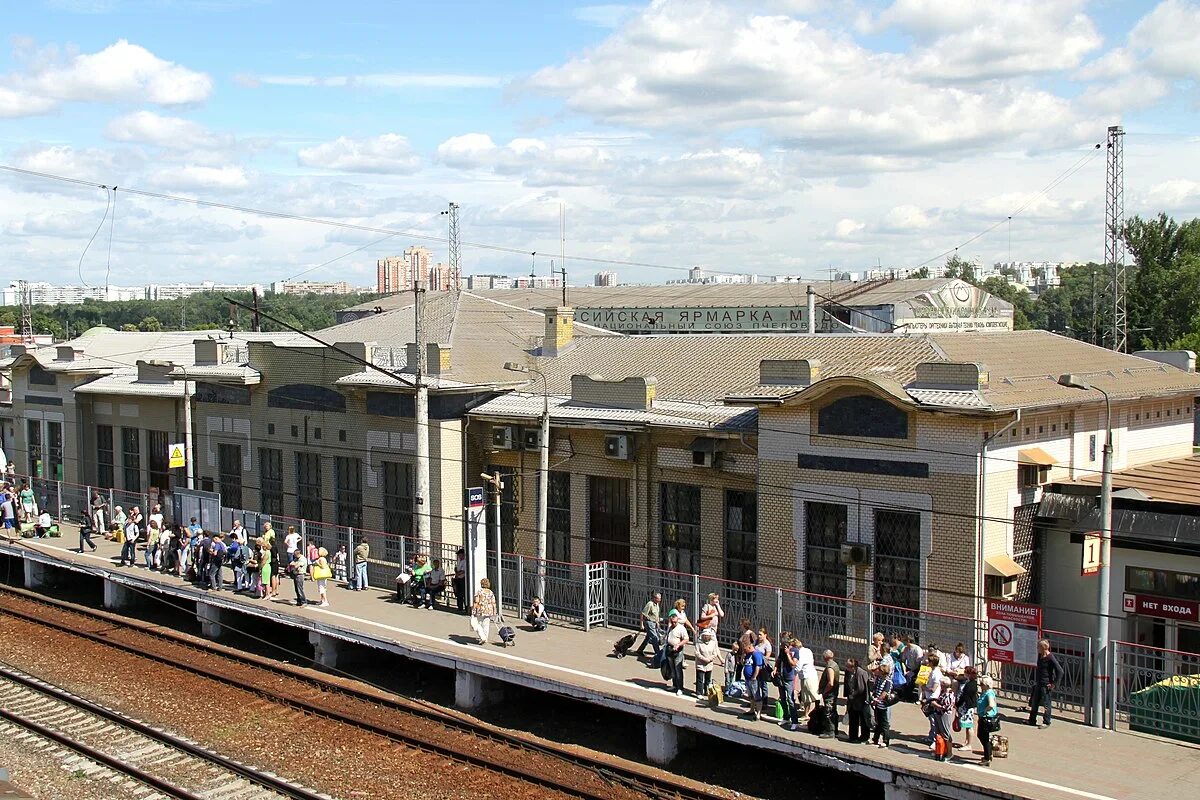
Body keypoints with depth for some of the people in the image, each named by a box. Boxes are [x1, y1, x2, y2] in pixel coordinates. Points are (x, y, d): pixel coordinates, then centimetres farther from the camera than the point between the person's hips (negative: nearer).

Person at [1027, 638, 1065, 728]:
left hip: (1046, 685, -9)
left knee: (1046, 704, 3)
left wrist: (1054, 684, -20)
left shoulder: (1051, 658, -19)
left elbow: (1060, 672, -22)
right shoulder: (1040, 656, 6)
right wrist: (1035, 680, 19)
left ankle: (1046, 722, 15)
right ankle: (1032, 720, 28)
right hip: (1038, 684, 9)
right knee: (1034, 702, 16)